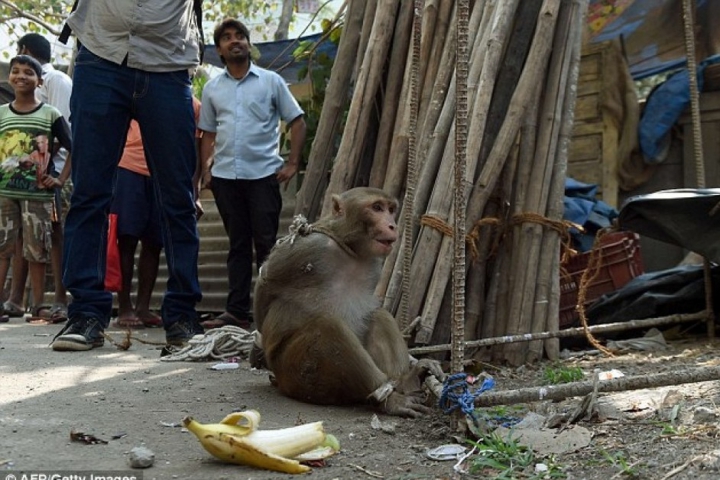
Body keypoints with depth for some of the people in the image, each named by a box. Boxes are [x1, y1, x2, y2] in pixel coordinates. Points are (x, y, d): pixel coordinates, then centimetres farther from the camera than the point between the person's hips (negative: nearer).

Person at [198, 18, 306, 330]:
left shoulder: (271, 81, 5)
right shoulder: (212, 89, 14)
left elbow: (297, 121, 6)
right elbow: (208, 134, 18)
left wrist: (292, 163, -4)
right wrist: (205, 171, 6)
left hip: (263, 174, -3)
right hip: (225, 176, 3)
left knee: (266, 244, -3)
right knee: (238, 245, 7)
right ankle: (237, 311, 10)